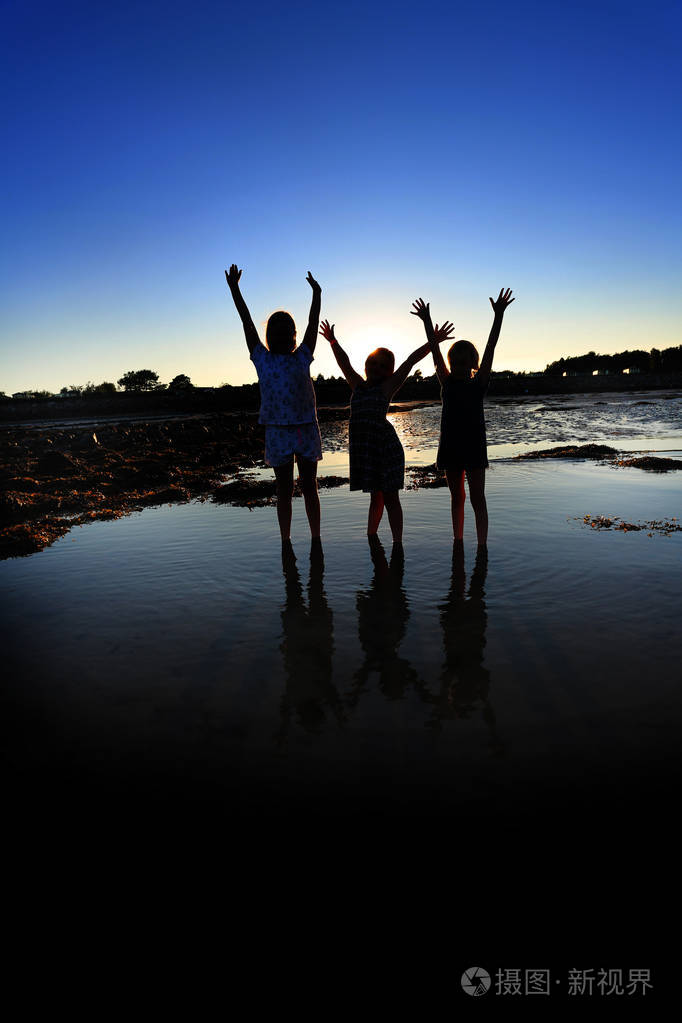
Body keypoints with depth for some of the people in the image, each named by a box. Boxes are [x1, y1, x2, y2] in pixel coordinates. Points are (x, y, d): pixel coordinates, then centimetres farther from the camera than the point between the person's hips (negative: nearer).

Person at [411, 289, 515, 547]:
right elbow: (435, 352, 5)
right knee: (456, 497, 13)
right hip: (450, 445, 3)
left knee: (477, 498, -1)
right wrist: (427, 321, 3)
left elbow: (490, 348, -6)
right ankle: (457, 541, 23)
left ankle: (482, 545, -1)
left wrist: (498, 315, -12)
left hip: (473, 444, -3)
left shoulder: (478, 383, 1)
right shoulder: (447, 383, 8)